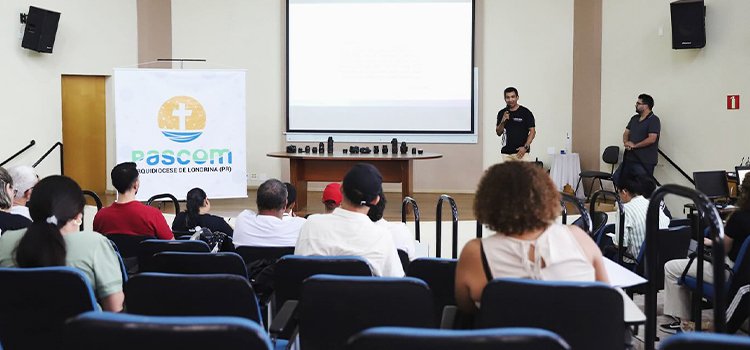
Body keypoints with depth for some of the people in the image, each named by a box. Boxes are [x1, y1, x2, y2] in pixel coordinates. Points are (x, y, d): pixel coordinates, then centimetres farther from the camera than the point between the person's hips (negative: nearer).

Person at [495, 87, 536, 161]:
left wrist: (525, 147, -13)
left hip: (521, 152, -4)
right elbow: (498, 133, 10)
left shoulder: (526, 112, -2)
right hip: (506, 153, 4)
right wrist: (503, 121, -9)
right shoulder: (502, 113, 10)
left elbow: (532, 131, -2)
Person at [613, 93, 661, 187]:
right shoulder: (634, 118, 14)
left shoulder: (654, 120, -12)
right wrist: (626, 143, -7)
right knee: (616, 179, 12)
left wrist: (634, 145, -14)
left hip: (645, 162, -8)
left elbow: (652, 139, -21)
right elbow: (626, 133, 15)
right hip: (630, 158, 8)